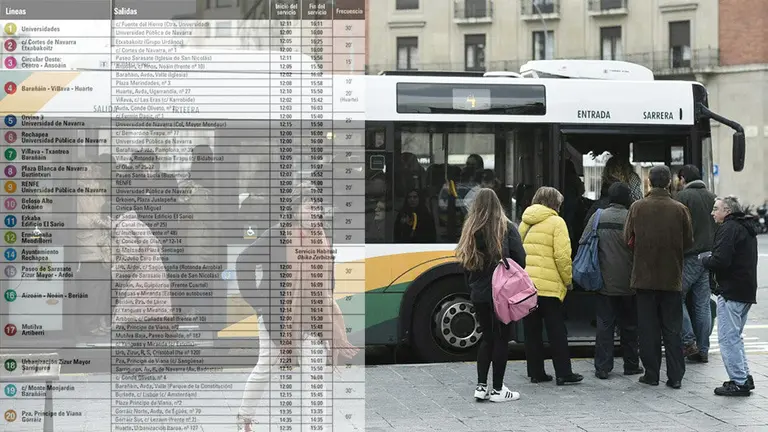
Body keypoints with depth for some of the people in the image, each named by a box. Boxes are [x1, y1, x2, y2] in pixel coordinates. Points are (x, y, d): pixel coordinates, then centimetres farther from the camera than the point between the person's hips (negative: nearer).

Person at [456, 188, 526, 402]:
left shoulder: (470, 230, 2)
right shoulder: (506, 228, -7)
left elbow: (465, 264, 6)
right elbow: (520, 259, -8)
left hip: (478, 295, 4)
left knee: (487, 338, 15)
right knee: (501, 339, 4)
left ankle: (481, 386, 12)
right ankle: (497, 390, 6)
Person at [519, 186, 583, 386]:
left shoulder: (525, 223, 14)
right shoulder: (556, 222, -5)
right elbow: (562, 255, -12)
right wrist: (568, 280, -1)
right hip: (548, 285, -5)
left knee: (532, 331, 10)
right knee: (557, 332, 1)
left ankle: (536, 372, 13)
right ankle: (563, 373, 3)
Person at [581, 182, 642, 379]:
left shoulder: (597, 217, -3)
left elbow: (583, 243, 0)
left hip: (604, 282, 1)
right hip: (627, 283, -1)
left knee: (604, 324, 4)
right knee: (629, 325, 12)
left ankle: (602, 367, 1)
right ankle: (631, 365, 19)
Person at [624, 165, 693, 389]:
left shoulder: (637, 207, -8)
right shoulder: (680, 209, -7)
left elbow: (628, 239, -1)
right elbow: (688, 242, 1)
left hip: (644, 276, 0)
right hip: (672, 278, 0)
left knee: (648, 327, 8)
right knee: (672, 328, 7)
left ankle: (651, 374, 10)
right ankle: (675, 376, 6)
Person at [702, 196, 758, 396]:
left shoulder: (728, 229, -14)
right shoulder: (747, 228, 18)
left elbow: (720, 261, -23)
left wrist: (705, 259, -3)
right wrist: (710, 258, 16)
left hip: (731, 292, -10)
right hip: (747, 291, 10)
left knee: (728, 338, -6)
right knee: (735, 337, 19)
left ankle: (739, 382, -5)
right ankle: (745, 377, 20)